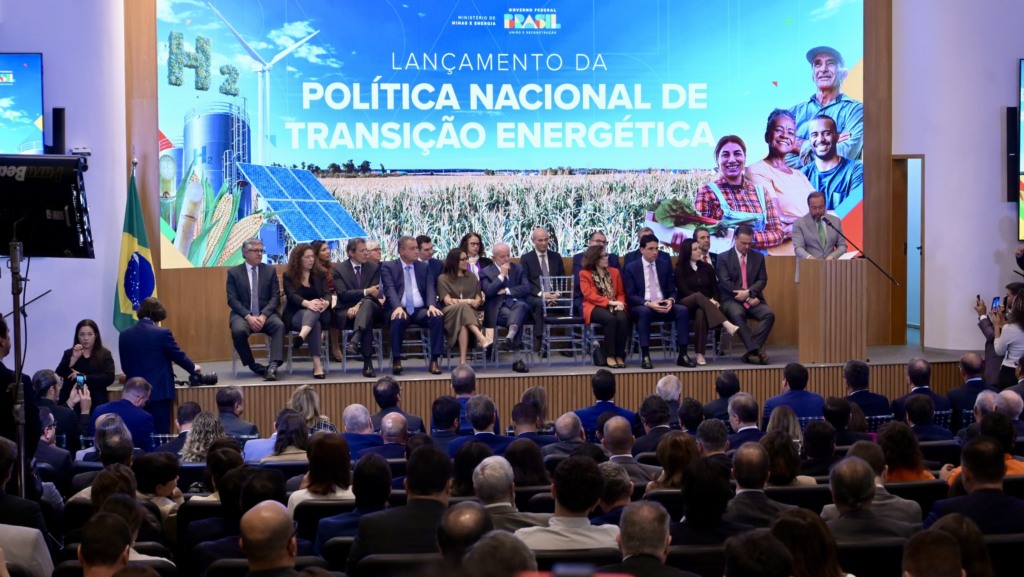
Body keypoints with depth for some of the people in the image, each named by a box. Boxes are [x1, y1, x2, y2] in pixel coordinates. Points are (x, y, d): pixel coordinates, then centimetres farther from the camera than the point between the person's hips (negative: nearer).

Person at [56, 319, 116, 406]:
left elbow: (109, 378, -7)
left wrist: (84, 377, -14)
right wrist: (73, 359, -13)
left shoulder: (105, 354, 6)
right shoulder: (69, 353, 10)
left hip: (96, 403, -1)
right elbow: (58, 376, -3)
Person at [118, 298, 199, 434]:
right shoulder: (162, 333, -10)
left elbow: (124, 367, 10)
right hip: (159, 393, -4)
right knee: (160, 434, 2)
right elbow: (179, 356, 1)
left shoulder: (125, 335, 2)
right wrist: (193, 368, 22)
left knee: (138, 434, 9)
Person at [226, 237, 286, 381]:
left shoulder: (270, 270, 11)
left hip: (266, 314, 1)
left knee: (279, 325, -32)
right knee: (238, 330, -35)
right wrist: (248, 317, -17)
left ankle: (273, 366, -41)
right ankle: (253, 366, -15)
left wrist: (263, 315, -14)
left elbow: (275, 297, 3)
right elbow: (232, 300, -1)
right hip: (243, 314, -1)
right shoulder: (233, 272, 7)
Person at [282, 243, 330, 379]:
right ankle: (317, 364, -52)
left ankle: (301, 336, -64)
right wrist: (307, 303, -36)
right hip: (296, 315, -2)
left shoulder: (320, 274, 11)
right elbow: (292, 296, -13)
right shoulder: (288, 276, 3)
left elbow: (327, 294, -2)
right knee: (315, 324, -37)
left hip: (317, 315, 2)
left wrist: (326, 303, -29)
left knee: (314, 310, -36)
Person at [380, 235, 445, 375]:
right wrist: (398, 307, -28)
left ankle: (434, 360, -22)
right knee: (398, 319, -37)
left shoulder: (424, 267, 15)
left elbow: (430, 288, 4)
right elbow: (390, 289, -9)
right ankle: (396, 360, -23)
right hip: (400, 310, -3)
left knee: (438, 317, -28)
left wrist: (432, 305, -18)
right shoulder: (388, 267, 6)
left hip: (420, 310, 3)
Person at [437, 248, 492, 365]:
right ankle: (481, 337, -56)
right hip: (450, 313, -3)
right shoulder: (443, 279, 10)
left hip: (470, 312, 3)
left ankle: (462, 360, -52)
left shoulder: (471, 277, 21)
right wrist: (469, 301, -6)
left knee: (463, 325, -37)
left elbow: (478, 299, 12)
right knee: (463, 307, -40)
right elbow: (448, 301, -3)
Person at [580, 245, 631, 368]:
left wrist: (620, 303, -8)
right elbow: (590, 295, -7)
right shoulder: (584, 274, 5)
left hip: (614, 306, 4)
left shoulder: (614, 272, 19)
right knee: (610, 319, -36)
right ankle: (609, 356, -26)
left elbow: (621, 293, 16)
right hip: (595, 307, -4)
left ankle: (620, 355, -24)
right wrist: (610, 302, -17)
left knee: (623, 318, -32)